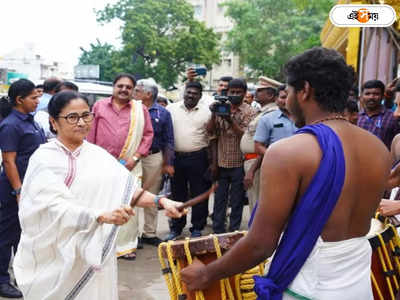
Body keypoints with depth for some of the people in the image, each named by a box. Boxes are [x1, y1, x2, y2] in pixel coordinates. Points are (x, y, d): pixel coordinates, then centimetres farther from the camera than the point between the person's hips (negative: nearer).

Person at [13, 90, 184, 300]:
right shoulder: (44, 158, -10)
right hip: (56, 253, -4)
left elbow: (129, 190, -1)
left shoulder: (99, 155, 5)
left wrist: (160, 201, -18)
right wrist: (103, 216, -33)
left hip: (94, 250, 4)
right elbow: (54, 207, -22)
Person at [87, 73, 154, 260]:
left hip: (129, 167, 0)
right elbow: (91, 135, 7)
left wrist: (135, 157, -5)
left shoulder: (140, 109, 6)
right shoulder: (99, 106, 7)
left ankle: (126, 245, 15)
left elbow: (148, 134, 4)